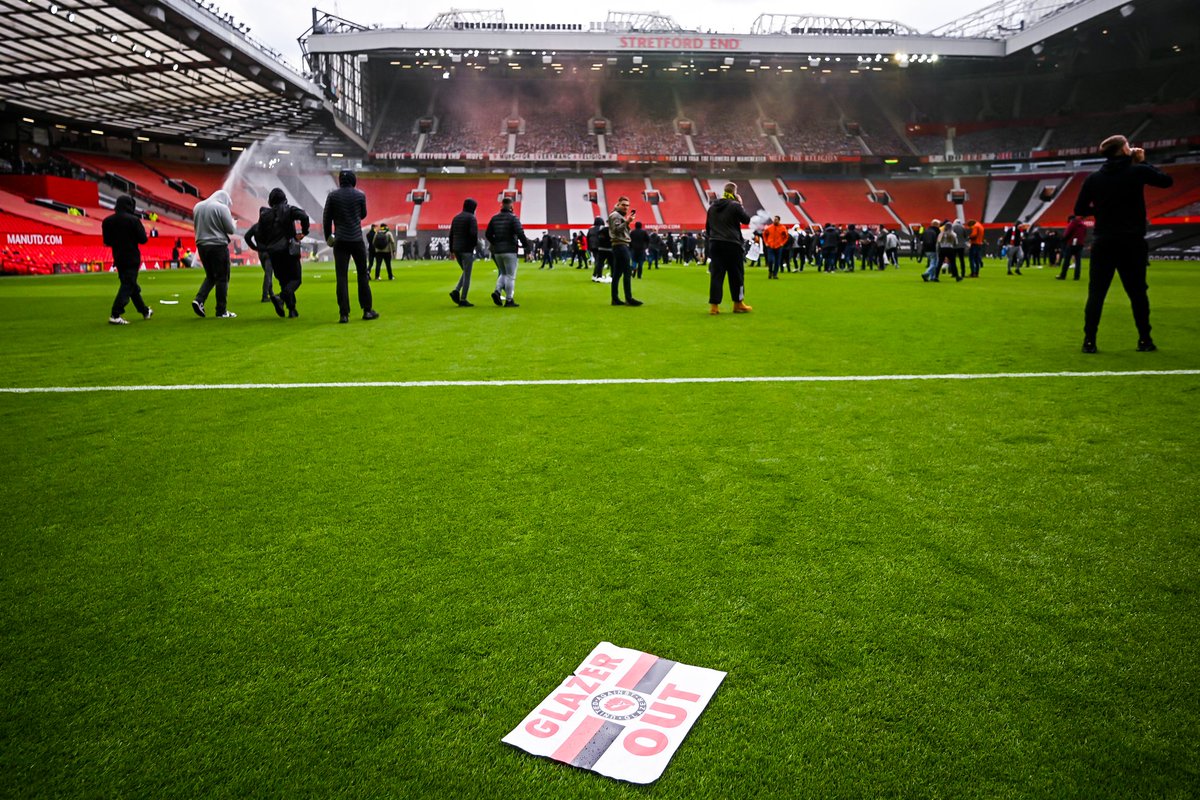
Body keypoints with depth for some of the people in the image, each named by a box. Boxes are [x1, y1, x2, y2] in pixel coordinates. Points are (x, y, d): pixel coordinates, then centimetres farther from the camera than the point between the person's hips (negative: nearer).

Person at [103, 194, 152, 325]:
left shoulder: (107, 221, 5)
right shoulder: (133, 220, -13)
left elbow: (107, 242, 9)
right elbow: (143, 239, -12)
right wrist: (141, 227, 4)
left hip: (118, 258, 7)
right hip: (132, 258, -7)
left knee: (132, 285, 19)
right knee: (127, 285, -6)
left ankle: (145, 311, 31)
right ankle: (115, 315, -15)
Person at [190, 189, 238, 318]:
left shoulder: (198, 206, 11)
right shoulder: (222, 207, -9)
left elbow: (197, 226, 20)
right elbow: (231, 230, -8)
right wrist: (233, 223, 12)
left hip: (202, 245, 6)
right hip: (218, 246, -6)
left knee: (210, 276, 19)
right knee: (222, 278, 1)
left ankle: (199, 299, -1)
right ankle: (222, 311, 3)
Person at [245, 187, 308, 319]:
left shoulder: (265, 215, 8)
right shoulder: (289, 210, -1)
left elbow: (258, 233, 4)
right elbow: (304, 216, -18)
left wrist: (262, 248, 17)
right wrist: (304, 232, -5)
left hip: (273, 253, 4)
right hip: (289, 250, -4)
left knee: (284, 280, 14)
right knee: (295, 279, 1)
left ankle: (292, 310, 2)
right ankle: (281, 296, -30)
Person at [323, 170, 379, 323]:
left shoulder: (333, 196, 0)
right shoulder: (360, 195, 0)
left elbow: (326, 218, 2)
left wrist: (328, 237, 14)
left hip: (340, 241, 0)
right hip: (357, 240, 0)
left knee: (342, 277, -1)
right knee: (363, 275, 10)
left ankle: (344, 314, -5)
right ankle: (367, 310, 12)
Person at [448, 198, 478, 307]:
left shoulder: (456, 217, 13)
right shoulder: (471, 218, -8)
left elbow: (451, 234, 12)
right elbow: (474, 233, -20)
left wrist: (451, 250, 16)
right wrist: (476, 244, -2)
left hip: (456, 249, 7)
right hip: (467, 249, -7)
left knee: (466, 272, 20)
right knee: (467, 275, 0)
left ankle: (456, 291, 0)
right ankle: (463, 300, -1)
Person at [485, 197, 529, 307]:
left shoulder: (494, 218, 9)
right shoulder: (513, 218, -8)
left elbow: (487, 234, 11)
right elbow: (520, 233, -17)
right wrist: (527, 246, -6)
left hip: (497, 251, 6)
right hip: (509, 251, -6)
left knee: (503, 273, 20)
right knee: (510, 276, 0)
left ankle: (497, 291, -2)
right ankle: (509, 300, 0)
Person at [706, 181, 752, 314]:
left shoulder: (713, 206, 12)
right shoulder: (735, 205, -7)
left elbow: (707, 226, 16)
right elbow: (746, 220, 1)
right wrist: (741, 205, 10)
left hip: (715, 244, 5)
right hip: (731, 244, -5)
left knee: (716, 274, 4)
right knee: (736, 274, 7)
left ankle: (714, 305, 0)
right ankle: (738, 304, 13)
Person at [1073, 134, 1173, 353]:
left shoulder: (1093, 178, 3)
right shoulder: (1138, 171, -3)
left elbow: (1079, 210, 4)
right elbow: (1167, 181, 12)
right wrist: (1143, 162, 18)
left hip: (1103, 243, 1)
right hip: (1132, 242, -1)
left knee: (1096, 294, 2)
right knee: (1137, 293, 9)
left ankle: (1089, 341, -3)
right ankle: (1144, 340, 15)